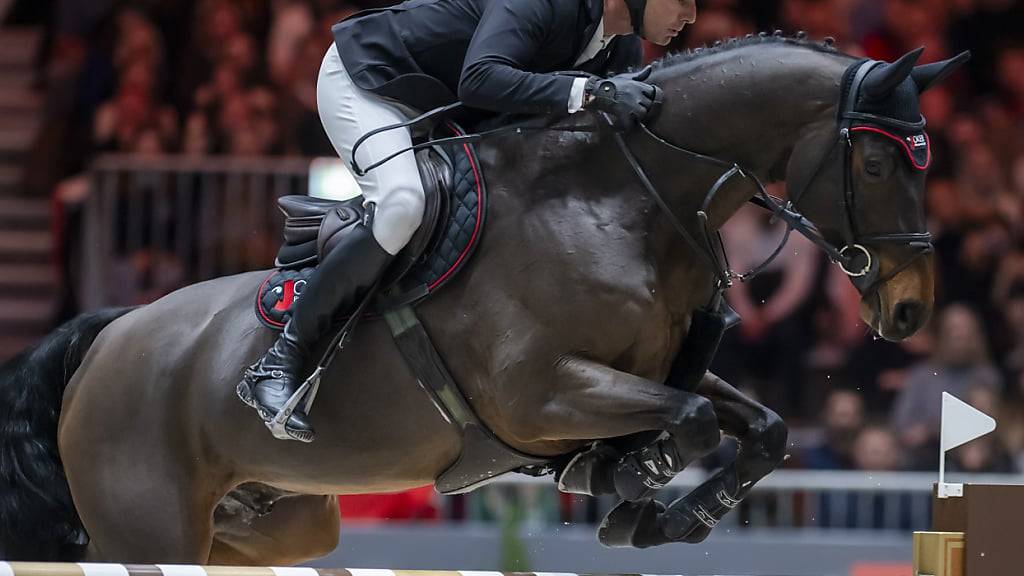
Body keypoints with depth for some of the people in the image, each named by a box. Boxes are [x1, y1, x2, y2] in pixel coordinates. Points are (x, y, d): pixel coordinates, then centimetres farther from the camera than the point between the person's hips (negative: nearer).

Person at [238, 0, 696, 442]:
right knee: (400, 205, -32)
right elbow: (479, 79, -47)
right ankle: (278, 364, -25)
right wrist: (590, 91, -52)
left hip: (435, 110, 9)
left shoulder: (624, 51, -5)